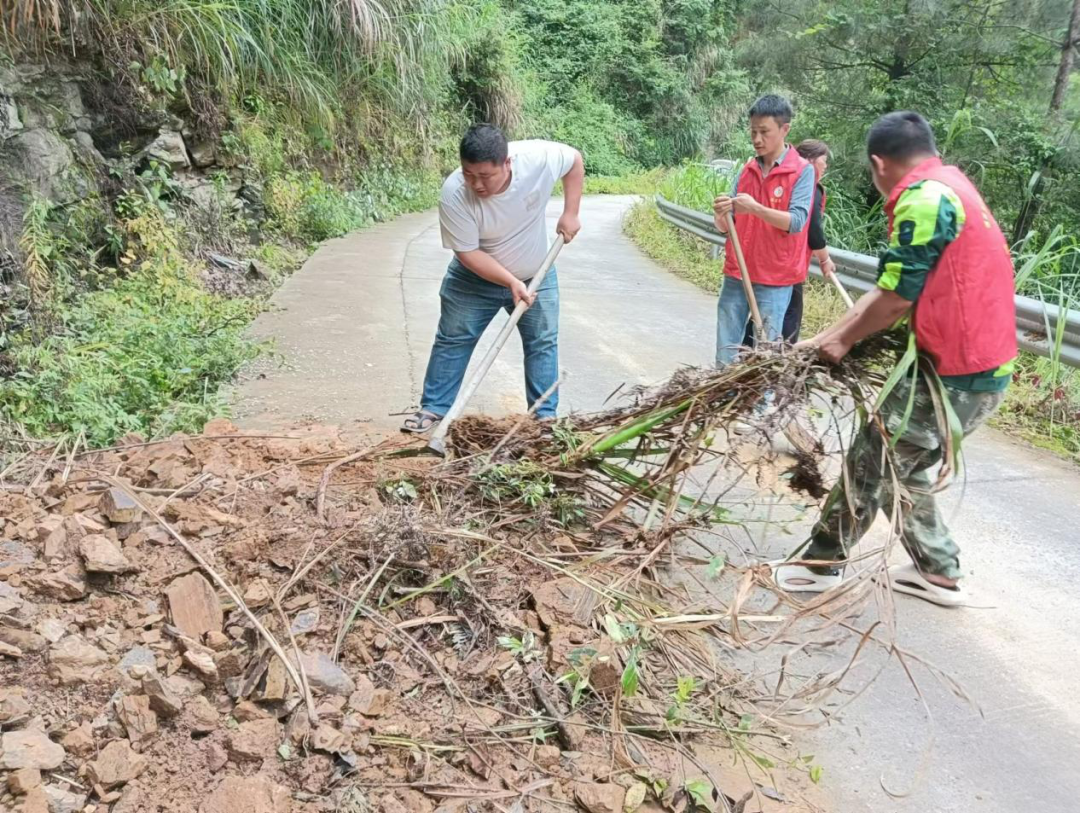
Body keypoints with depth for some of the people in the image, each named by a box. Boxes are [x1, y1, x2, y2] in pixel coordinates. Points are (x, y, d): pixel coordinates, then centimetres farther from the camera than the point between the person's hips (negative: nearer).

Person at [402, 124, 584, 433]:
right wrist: (511, 282, -30)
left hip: (536, 275, 2)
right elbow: (467, 252, -25)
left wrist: (570, 214, -12)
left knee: (543, 343, 5)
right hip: (476, 277, -1)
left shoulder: (539, 157, -29)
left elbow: (575, 160, -7)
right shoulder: (454, 194, -33)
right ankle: (434, 408, 17)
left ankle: (546, 415, 17)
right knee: (452, 340, 4)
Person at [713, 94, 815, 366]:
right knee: (726, 353, 9)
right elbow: (725, 228, 6)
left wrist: (755, 208, -26)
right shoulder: (746, 170, 8)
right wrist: (721, 215, -17)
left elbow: (797, 222, -15)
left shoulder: (802, 170, -5)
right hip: (736, 273, 5)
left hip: (775, 278, -5)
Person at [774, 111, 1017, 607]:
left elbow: (897, 300, -16)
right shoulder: (947, 189, 15)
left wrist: (843, 341, 0)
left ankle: (822, 564, 16)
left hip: (957, 373, -9)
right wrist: (825, 338, 14)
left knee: (871, 464, 2)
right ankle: (939, 572, 28)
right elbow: (890, 288, 15)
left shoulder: (924, 199, -17)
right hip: (978, 365, 9)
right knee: (902, 466, 19)